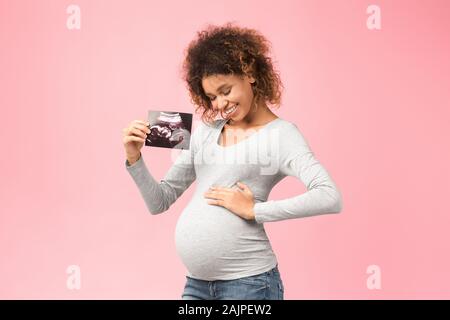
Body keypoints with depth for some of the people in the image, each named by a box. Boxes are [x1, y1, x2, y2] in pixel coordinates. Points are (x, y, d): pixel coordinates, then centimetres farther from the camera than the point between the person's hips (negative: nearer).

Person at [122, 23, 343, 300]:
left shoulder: (280, 134, -6)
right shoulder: (205, 132, 9)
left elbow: (330, 198, -20)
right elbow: (159, 202, 11)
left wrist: (253, 210, -17)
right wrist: (134, 158, -5)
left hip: (248, 283, -5)